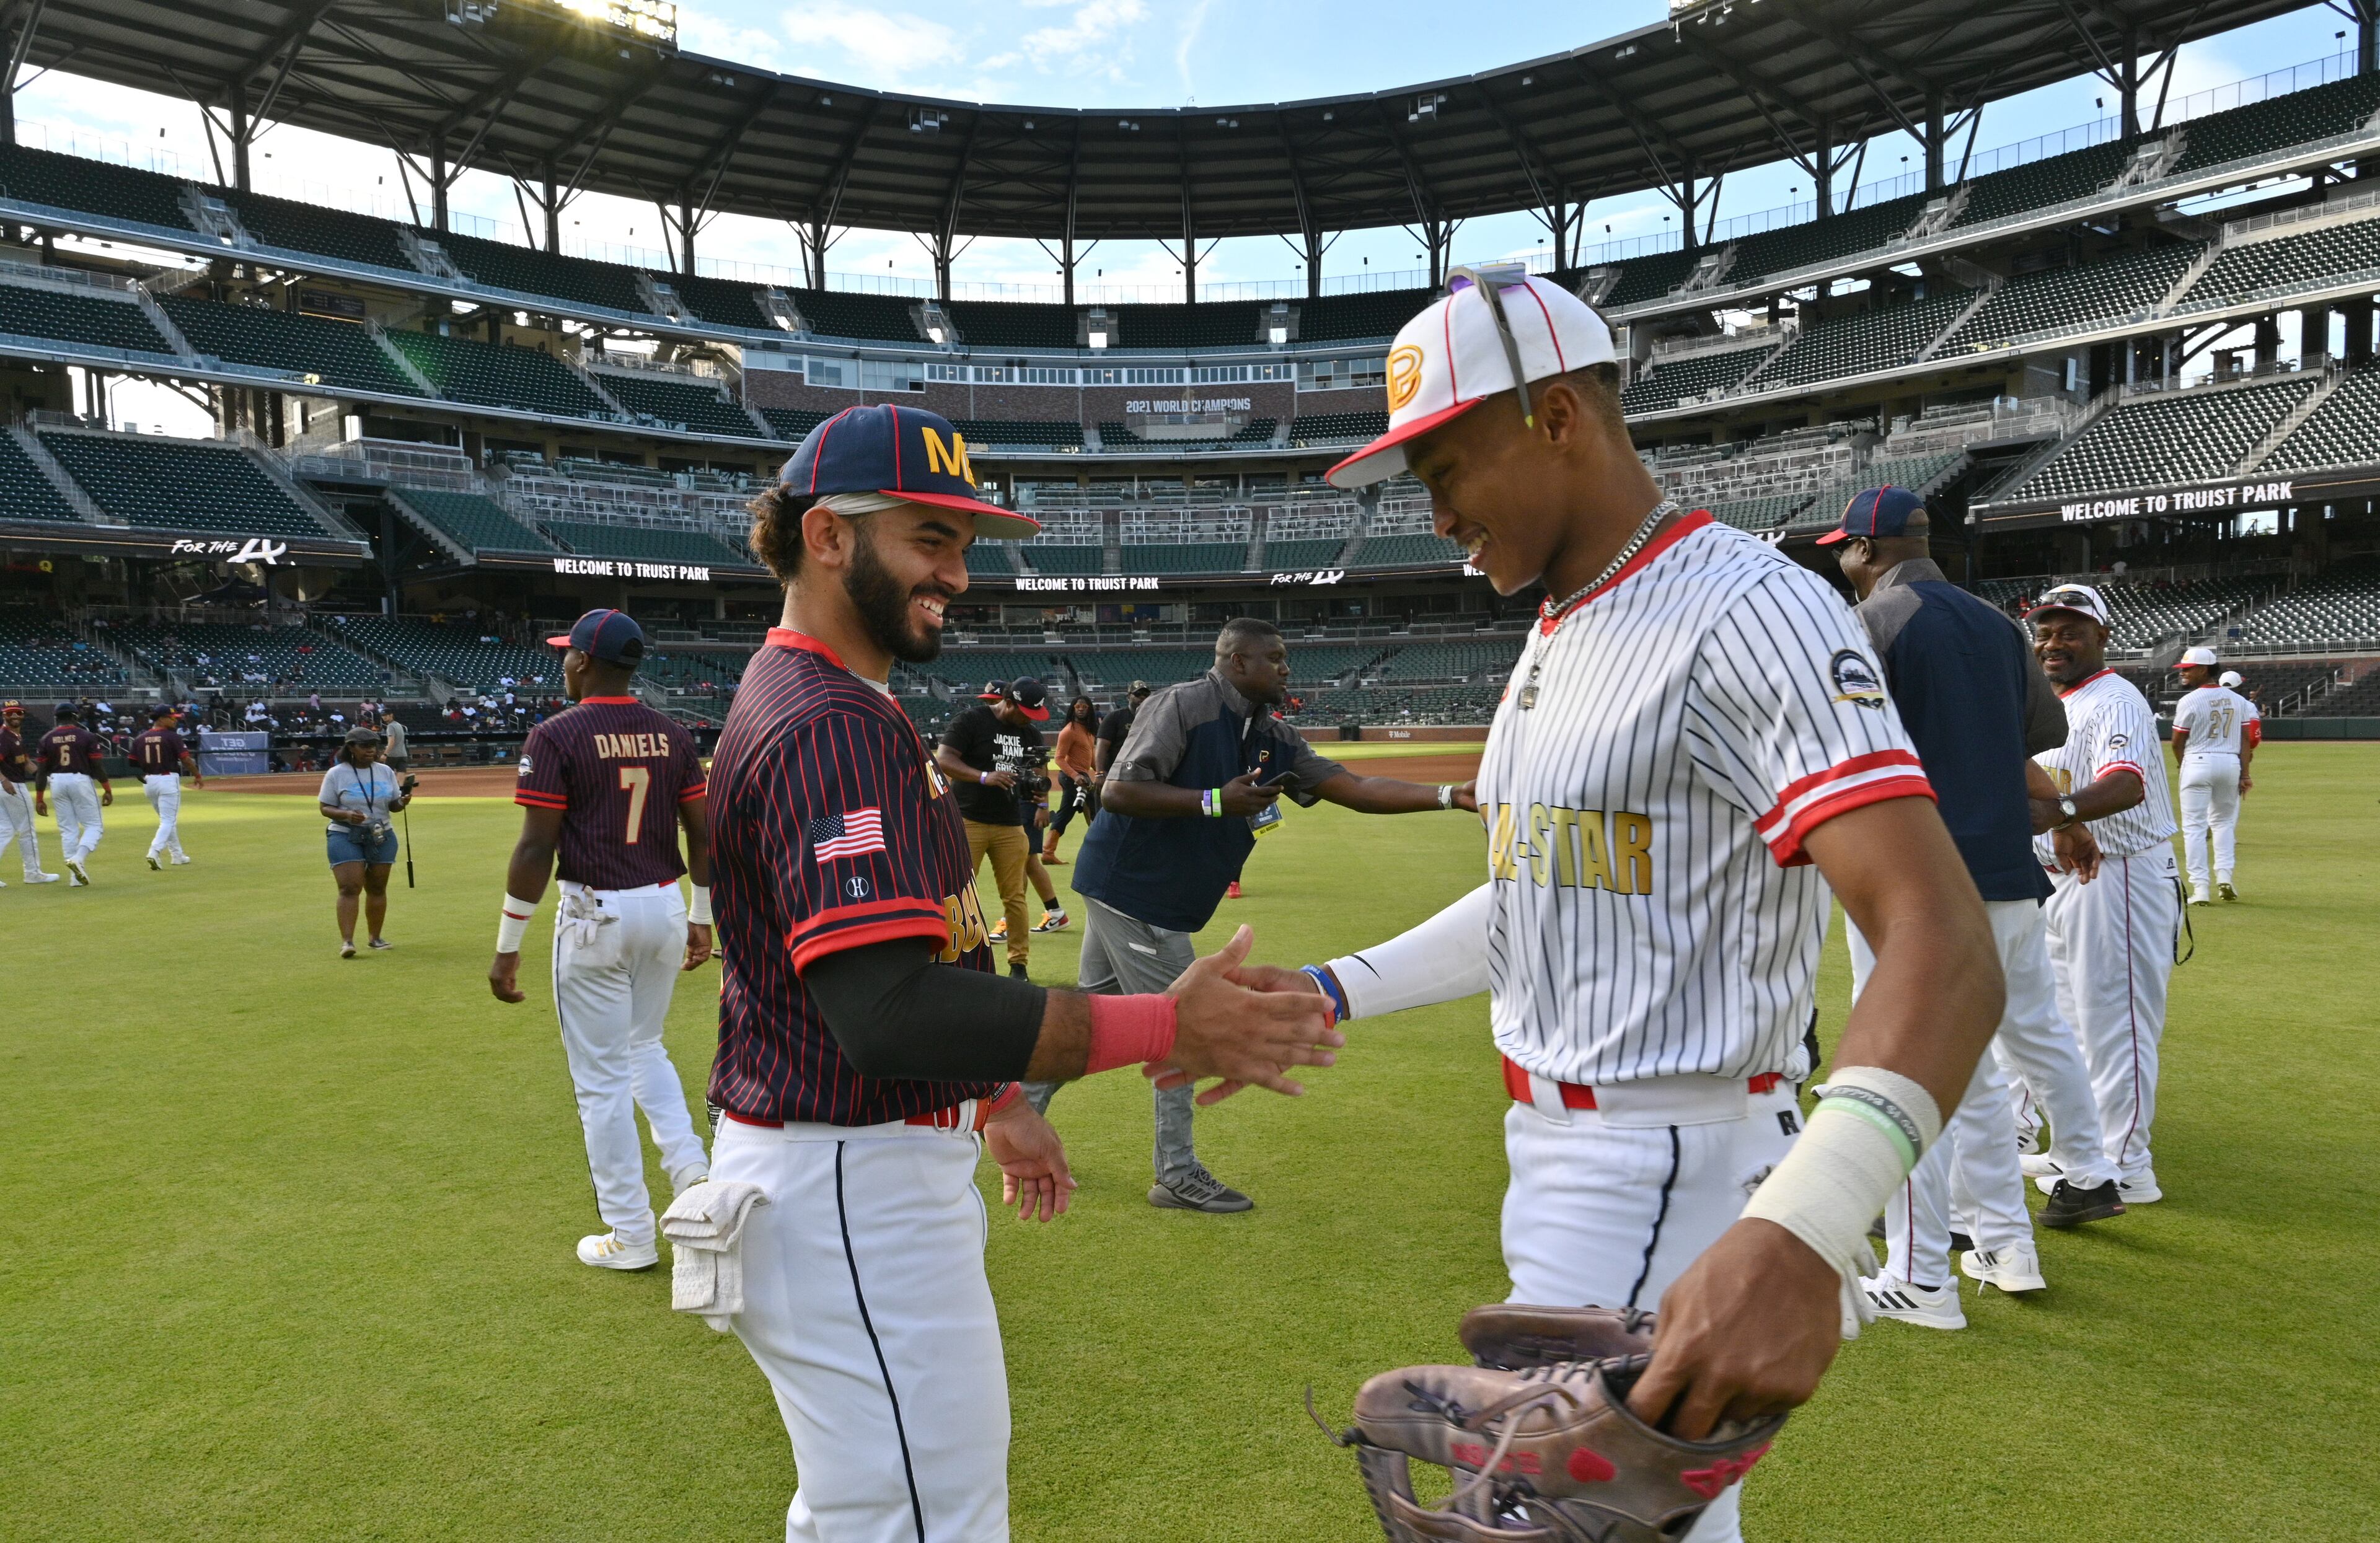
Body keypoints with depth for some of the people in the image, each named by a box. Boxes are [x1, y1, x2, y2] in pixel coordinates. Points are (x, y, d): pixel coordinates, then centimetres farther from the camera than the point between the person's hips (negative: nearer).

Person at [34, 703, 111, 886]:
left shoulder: (47, 739, 5)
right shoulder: (87, 736, -4)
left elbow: (41, 771, 4)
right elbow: (98, 766, -7)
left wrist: (39, 799, 7)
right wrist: (108, 790, 0)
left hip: (57, 783, 4)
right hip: (81, 782, -4)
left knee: (68, 829, 8)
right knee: (94, 825, 5)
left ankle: (75, 877, 7)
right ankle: (78, 859, -20)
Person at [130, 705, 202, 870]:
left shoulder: (140, 738, 6)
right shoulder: (172, 737, -9)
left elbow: (132, 763, 4)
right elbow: (186, 759, -11)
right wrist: (198, 776, 2)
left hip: (148, 782, 6)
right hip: (168, 780, -6)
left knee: (167, 819, 20)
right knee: (168, 820, -3)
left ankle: (177, 855, 25)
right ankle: (154, 852, -22)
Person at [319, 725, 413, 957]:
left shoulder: (385, 772, 7)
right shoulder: (336, 774, -3)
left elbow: (393, 806, 11)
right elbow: (325, 808, -3)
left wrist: (402, 802, -13)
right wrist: (346, 815, -23)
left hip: (382, 837, 4)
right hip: (346, 837, -4)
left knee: (377, 888, 9)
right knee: (350, 888, -13)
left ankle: (376, 937, 21)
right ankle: (347, 942, -16)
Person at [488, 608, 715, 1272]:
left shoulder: (556, 736, -10)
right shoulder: (672, 735, 4)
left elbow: (536, 849, -13)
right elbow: (702, 834, 5)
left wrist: (507, 946, -7)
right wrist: (701, 916, 16)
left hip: (595, 913, -5)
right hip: (665, 907, 5)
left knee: (602, 1075, 6)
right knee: (645, 1049, 26)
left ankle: (631, 1235, 13)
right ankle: (691, 1168, 9)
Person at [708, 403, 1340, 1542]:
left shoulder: (808, 703, 13)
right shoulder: (834, 724, -22)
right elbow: (888, 1011, -32)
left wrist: (994, 1101, 20)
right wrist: (1166, 1028, -30)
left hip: (849, 1175, 11)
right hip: (854, 1190, -11)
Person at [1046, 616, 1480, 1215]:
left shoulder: (1276, 740, 6)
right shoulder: (1183, 706, -17)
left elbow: (1357, 790, 0)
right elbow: (1118, 790, -23)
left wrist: (1452, 796, -9)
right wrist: (1216, 801, -26)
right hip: (1129, 884, -8)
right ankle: (1177, 1176, 9)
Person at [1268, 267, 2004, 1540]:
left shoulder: (1747, 610, -19)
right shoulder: (1555, 637, 12)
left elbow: (1942, 946, -30)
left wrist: (1803, 1236, -45)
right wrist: (1333, 992, 14)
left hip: (1670, 1186, -9)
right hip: (1555, 1155, 9)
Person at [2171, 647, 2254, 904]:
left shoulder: (2189, 701, -10)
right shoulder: (2238, 700, 7)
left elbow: (2178, 742, -2)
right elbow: (2246, 740, 4)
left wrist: (2181, 765, 17)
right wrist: (2245, 774, 5)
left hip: (2198, 763, -5)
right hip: (2230, 763, 5)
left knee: (2194, 827, 0)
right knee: (2224, 821, 21)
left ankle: (2200, 888, -4)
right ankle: (2225, 875, 9)